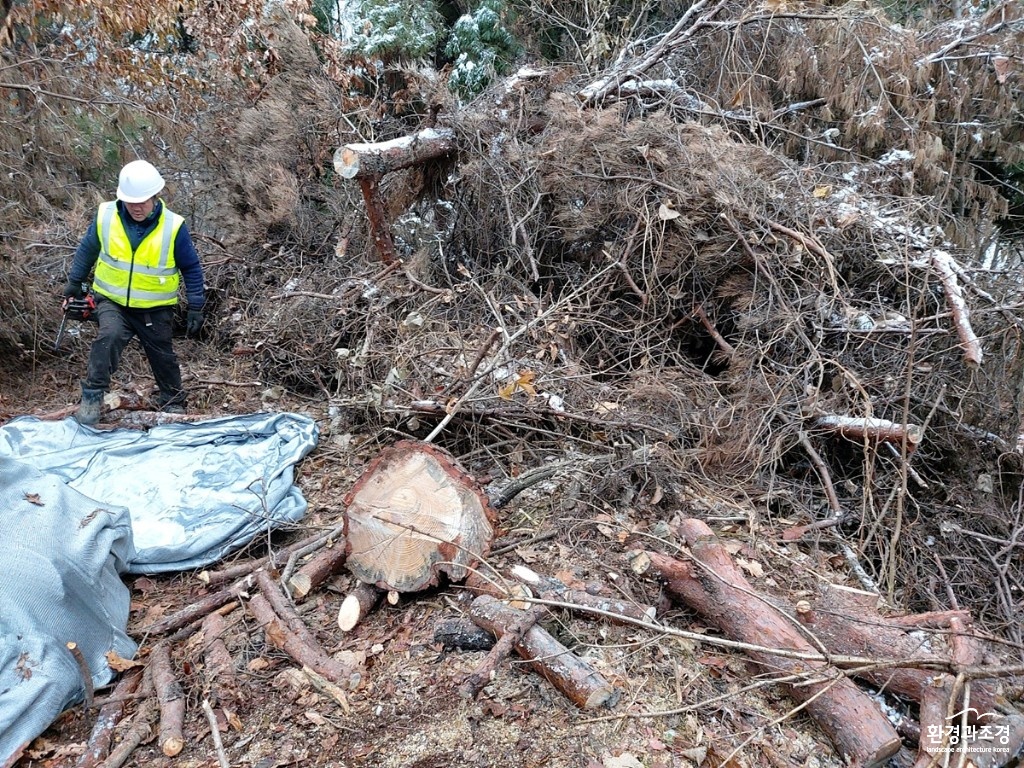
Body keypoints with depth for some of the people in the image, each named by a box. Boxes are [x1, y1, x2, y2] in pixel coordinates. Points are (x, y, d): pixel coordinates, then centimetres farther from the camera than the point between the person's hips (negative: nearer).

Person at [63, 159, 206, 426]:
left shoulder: (173, 226, -15)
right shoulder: (106, 216, -9)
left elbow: (191, 268, -5)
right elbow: (87, 249, 9)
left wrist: (195, 307, -5)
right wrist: (75, 282, 18)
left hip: (155, 309, 0)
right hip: (112, 301, 1)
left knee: (162, 355, 12)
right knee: (109, 337, -26)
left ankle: (173, 402, 35)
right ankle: (92, 396, -14)